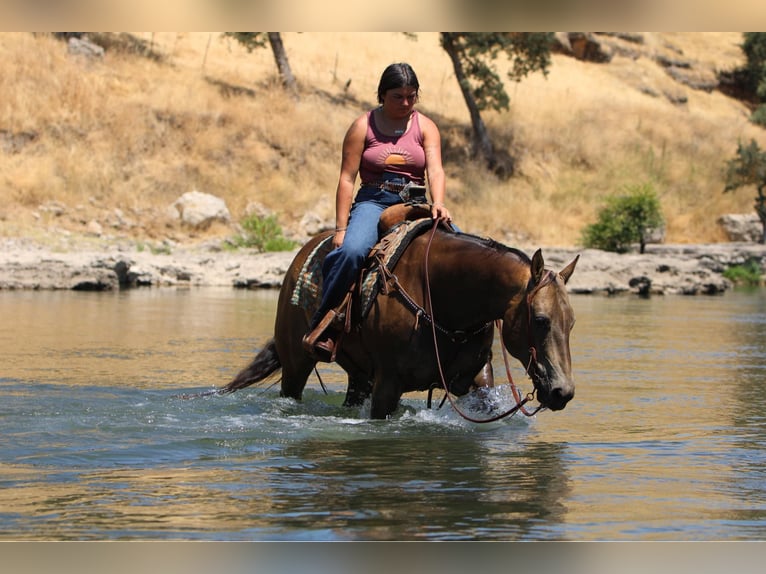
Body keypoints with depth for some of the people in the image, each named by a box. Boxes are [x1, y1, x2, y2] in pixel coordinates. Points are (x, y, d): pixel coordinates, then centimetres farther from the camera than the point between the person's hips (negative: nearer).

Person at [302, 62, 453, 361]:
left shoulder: (425, 127, 8)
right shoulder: (364, 126, 3)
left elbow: (435, 170, -7)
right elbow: (347, 179, -2)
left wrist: (438, 204, -28)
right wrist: (341, 228, -11)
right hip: (373, 201, -3)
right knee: (352, 250, -33)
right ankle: (322, 326, -26)